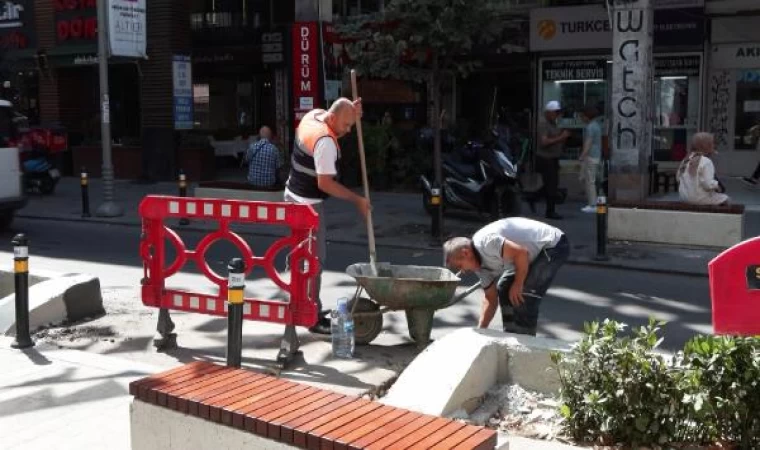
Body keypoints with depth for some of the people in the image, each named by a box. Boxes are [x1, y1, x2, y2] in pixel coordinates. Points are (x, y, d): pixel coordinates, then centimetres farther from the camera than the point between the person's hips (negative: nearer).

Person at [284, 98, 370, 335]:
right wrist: (357, 200, -21)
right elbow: (325, 183, -27)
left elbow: (338, 130, 21)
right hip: (308, 203, -10)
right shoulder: (325, 141, -26)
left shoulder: (313, 115, 2)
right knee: (316, 259, -6)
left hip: (294, 194, 10)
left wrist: (353, 113, 1)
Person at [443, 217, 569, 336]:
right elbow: (491, 299, 10)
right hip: (537, 251, 10)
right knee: (504, 288, 11)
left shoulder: (485, 241, -26)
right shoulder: (481, 265, 5)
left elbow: (521, 253, -31)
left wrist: (518, 284, -18)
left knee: (524, 297, -17)